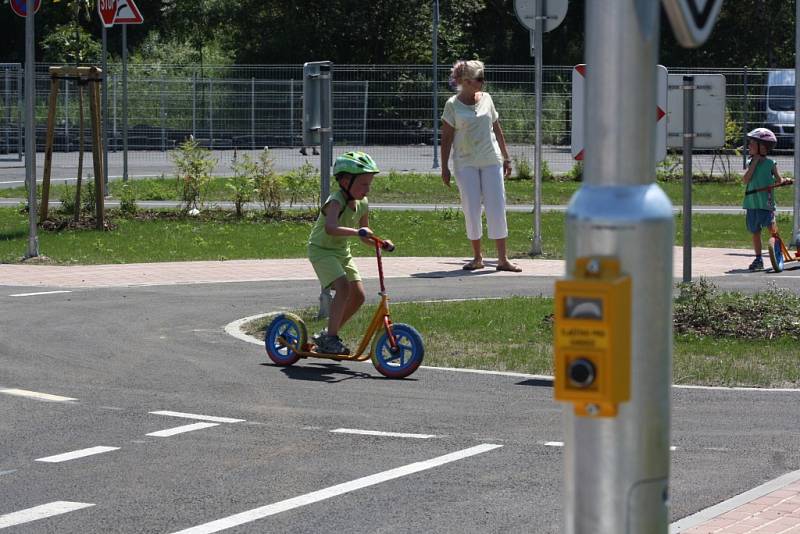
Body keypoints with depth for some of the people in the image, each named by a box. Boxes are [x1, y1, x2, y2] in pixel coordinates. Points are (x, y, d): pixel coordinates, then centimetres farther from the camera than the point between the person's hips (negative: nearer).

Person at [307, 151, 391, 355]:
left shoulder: (363, 204, -2)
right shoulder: (336, 201, -27)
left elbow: (365, 235, 11)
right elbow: (330, 228, -47)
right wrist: (356, 231, -58)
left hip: (342, 251, 8)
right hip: (321, 250, -8)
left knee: (358, 294, -1)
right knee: (343, 286, -26)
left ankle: (327, 335, 14)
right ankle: (330, 338, -20)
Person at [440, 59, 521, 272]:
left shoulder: (486, 99, 9)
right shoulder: (453, 105, -3)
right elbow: (446, 138, -2)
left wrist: (506, 157, 15)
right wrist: (444, 167, -5)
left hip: (491, 161, 3)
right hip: (465, 163, -3)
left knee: (496, 208, -2)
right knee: (471, 209, -1)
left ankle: (502, 258, 0)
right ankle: (477, 257, 12)